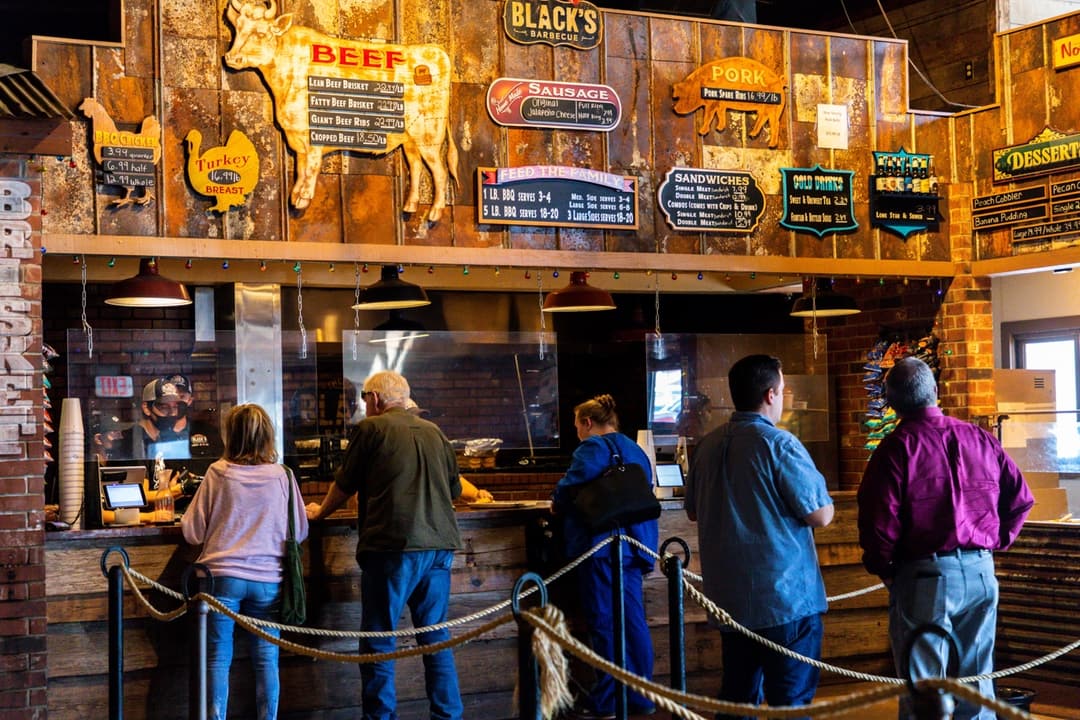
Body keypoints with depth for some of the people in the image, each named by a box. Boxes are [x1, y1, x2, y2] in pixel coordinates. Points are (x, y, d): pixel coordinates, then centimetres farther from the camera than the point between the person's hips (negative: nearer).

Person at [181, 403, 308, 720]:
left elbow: (193, 531, 2)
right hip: (267, 578, 1)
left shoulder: (218, 473, -3)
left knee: (218, 658, 8)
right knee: (267, 659, 9)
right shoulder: (282, 476, -1)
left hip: (223, 575, -1)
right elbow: (300, 531, 7)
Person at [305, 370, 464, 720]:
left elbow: (344, 484, 8)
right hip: (439, 544, 6)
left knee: (379, 641, 3)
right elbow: (454, 489, 23)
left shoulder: (371, 428, 0)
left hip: (393, 545, -5)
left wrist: (320, 511, 27)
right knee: (436, 637, 13)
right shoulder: (434, 432, 14)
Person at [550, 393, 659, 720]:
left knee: (604, 623, -3)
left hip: (601, 545, -8)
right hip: (633, 545, 8)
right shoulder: (635, 450, 18)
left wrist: (557, 505, 6)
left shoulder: (593, 448, -8)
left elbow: (569, 487, -16)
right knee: (633, 621, 10)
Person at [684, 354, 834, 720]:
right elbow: (822, 514, -13)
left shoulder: (706, 446, 6)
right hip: (785, 596, -6)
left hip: (729, 597, 7)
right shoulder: (779, 444, -14)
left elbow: (693, 511, 19)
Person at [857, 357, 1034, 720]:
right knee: (977, 683, 16)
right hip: (981, 572, 5)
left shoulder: (896, 448, -11)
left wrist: (883, 568, 2)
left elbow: (877, 523, -14)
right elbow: (1020, 498, 7)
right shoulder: (980, 439, 3)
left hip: (924, 577, -5)